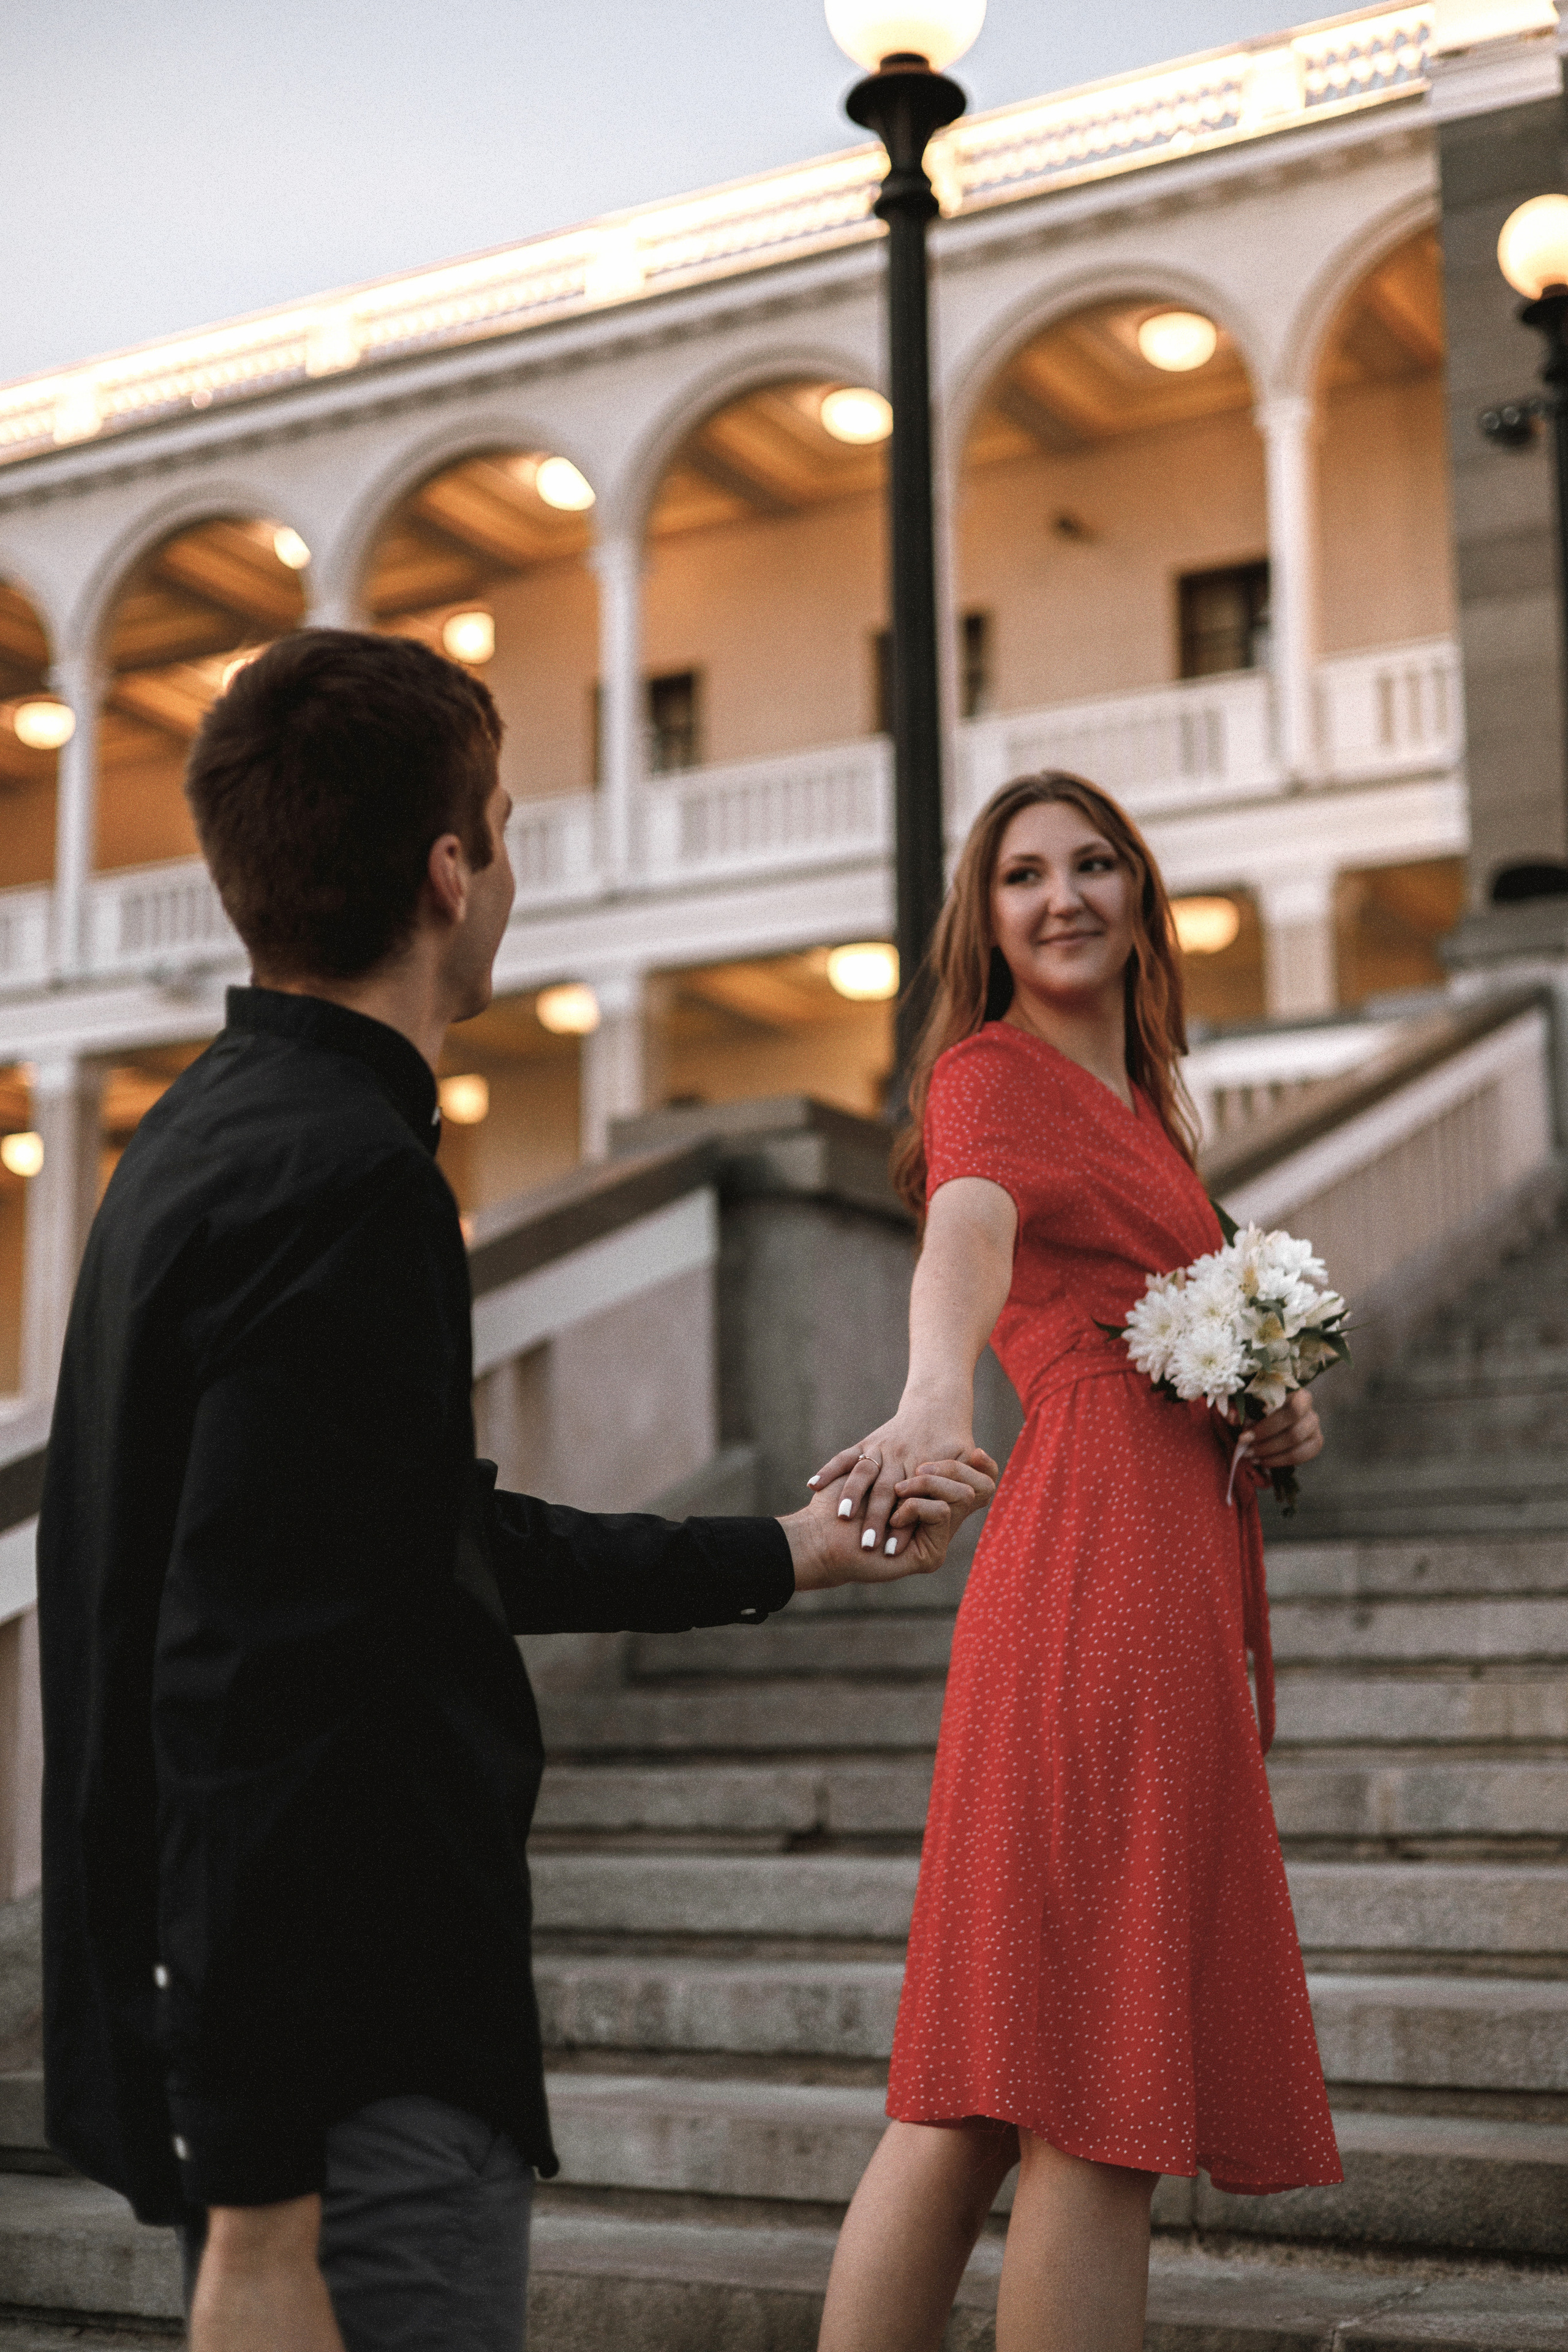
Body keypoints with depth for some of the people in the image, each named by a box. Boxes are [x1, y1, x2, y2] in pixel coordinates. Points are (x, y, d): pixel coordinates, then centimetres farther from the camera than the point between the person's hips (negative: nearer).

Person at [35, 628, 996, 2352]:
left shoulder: (206, 1141, 12)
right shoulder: (343, 1185, -21)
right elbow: (246, 1693, -27)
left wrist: (786, 1556, 30)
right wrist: (256, 2208, -25)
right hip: (349, 2079, -10)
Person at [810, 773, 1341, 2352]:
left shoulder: (1139, 1099, 23)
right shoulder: (994, 1074, -4)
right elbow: (969, 1232, -26)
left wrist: (1273, 1409, 10)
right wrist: (935, 1398, -47)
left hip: (1170, 1570, 9)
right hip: (1098, 1567, -9)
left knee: (984, 2094, 9)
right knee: (1101, 2096, -6)